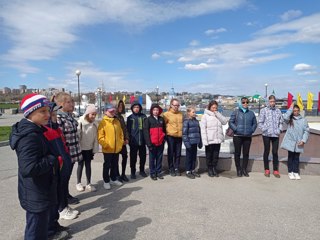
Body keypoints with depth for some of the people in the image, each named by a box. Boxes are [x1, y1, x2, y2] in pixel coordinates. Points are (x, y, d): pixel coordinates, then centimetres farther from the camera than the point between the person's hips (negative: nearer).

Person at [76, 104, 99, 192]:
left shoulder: (94, 124, -2)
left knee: (88, 165, 12)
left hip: (89, 148, 4)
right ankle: (78, 183, 26)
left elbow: (95, 137, 2)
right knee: (80, 165, 10)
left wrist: (95, 149, 2)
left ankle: (88, 184, 22)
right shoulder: (80, 122, -17)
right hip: (81, 148, -4)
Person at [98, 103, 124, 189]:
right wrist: (105, 145, -18)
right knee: (107, 165, 6)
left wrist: (121, 143, 5)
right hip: (107, 149, -6)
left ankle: (113, 179, 32)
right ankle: (106, 181, 19)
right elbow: (100, 136, -14)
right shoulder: (103, 122, -10)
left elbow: (121, 133, 14)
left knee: (115, 165, 17)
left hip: (117, 149, 6)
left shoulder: (117, 121, 9)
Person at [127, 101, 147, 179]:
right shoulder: (130, 118, 3)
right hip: (133, 141, -1)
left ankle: (142, 170, 27)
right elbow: (128, 130, 5)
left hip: (142, 140, 1)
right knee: (133, 157, 5)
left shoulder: (143, 116, 5)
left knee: (143, 156, 10)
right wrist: (129, 139, -2)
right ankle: (133, 172, 18)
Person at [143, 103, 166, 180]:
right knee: (152, 158, 6)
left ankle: (159, 172, 22)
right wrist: (149, 143, -13)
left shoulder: (161, 119, 8)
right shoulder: (148, 120, -4)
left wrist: (164, 139, 6)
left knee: (159, 158, 11)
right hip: (152, 143, -4)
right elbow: (146, 132, -8)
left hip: (160, 143, 4)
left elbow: (164, 130, 13)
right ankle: (152, 173, 16)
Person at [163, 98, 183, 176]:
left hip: (179, 136, 4)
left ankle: (177, 168, 21)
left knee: (178, 154, 9)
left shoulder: (181, 114, 11)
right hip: (171, 136, -4)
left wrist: (183, 132, 13)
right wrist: (167, 132, -8)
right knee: (171, 153, 4)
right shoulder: (167, 114, -5)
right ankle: (171, 169, 15)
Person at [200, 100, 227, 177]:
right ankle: (209, 169, 21)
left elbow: (225, 121, -4)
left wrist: (217, 113, -9)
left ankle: (214, 168, 26)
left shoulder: (218, 115, 11)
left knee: (216, 155, 11)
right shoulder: (205, 116, -5)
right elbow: (203, 129, -10)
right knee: (209, 155, 8)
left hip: (218, 139, 4)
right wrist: (205, 141, -16)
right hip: (209, 140, -4)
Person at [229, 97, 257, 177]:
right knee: (237, 153, 3)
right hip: (238, 136, -2)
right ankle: (238, 170, 15)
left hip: (248, 137, 3)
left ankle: (244, 169, 19)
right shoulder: (236, 112, 0)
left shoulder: (251, 113, 8)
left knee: (246, 153, 7)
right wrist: (235, 129, -10)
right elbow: (230, 122, -1)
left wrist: (252, 130, 4)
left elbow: (254, 123, 17)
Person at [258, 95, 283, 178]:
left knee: (275, 152, 5)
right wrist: (265, 130, -11)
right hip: (266, 135, -2)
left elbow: (281, 122, 13)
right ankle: (266, 170, 17)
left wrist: (279, 130, -2)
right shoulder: (264, 110, -1)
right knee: (266, 151, 7)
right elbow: (260, 123, -2)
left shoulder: (278, 111, 7)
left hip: (275, 135, 2)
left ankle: (276, 170, 15)